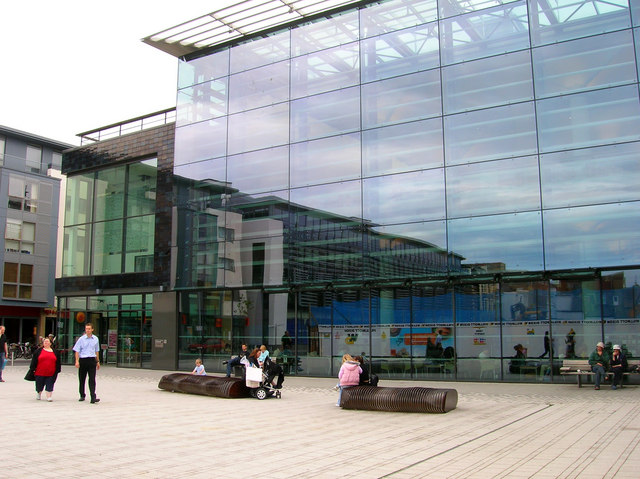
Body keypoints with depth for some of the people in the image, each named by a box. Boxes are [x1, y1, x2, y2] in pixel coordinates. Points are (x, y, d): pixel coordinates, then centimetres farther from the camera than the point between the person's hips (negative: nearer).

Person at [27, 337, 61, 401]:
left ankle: (48, 396, 2)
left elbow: (58, 362, 12)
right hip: (40, 373, 0)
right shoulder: (39, 351, 5)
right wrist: (33, 369, 0)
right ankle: (38, 393, 38)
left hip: (51, 373, 0)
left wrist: (57, 371, 8)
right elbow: (34, 361, 5)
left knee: (49, 386, -4)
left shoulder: (55, 352, 9)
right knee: (39, 385, 12)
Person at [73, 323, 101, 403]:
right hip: (83, 360, -1)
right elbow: (77, 351, -3)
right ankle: (82, 396, 26)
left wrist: (98, 361, 19)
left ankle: (93, 398, -12)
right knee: (82, 379, 10)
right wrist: (77, 361, -14)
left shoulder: (95, 339, 8)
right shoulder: (81, 339, -1)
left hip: (92, 360, 1)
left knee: (92, 379, -7)